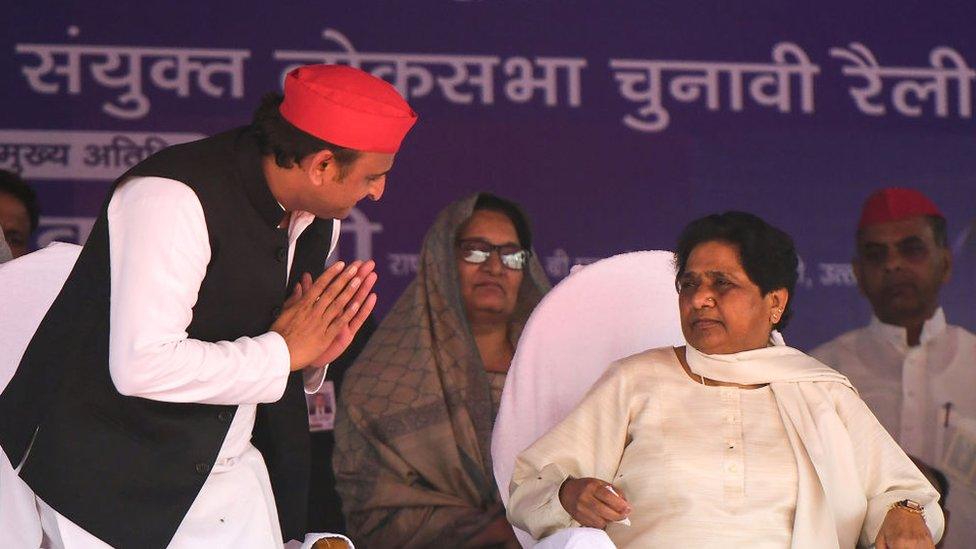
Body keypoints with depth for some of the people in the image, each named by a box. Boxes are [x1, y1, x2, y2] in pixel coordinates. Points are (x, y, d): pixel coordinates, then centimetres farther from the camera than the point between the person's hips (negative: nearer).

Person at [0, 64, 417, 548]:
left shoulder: (316, 219, 4)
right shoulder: (172, 198, -22)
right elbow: (142, 366, -30)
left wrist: (313, 353, -5)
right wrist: (283, 352, -20)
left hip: (228, 469, 7)